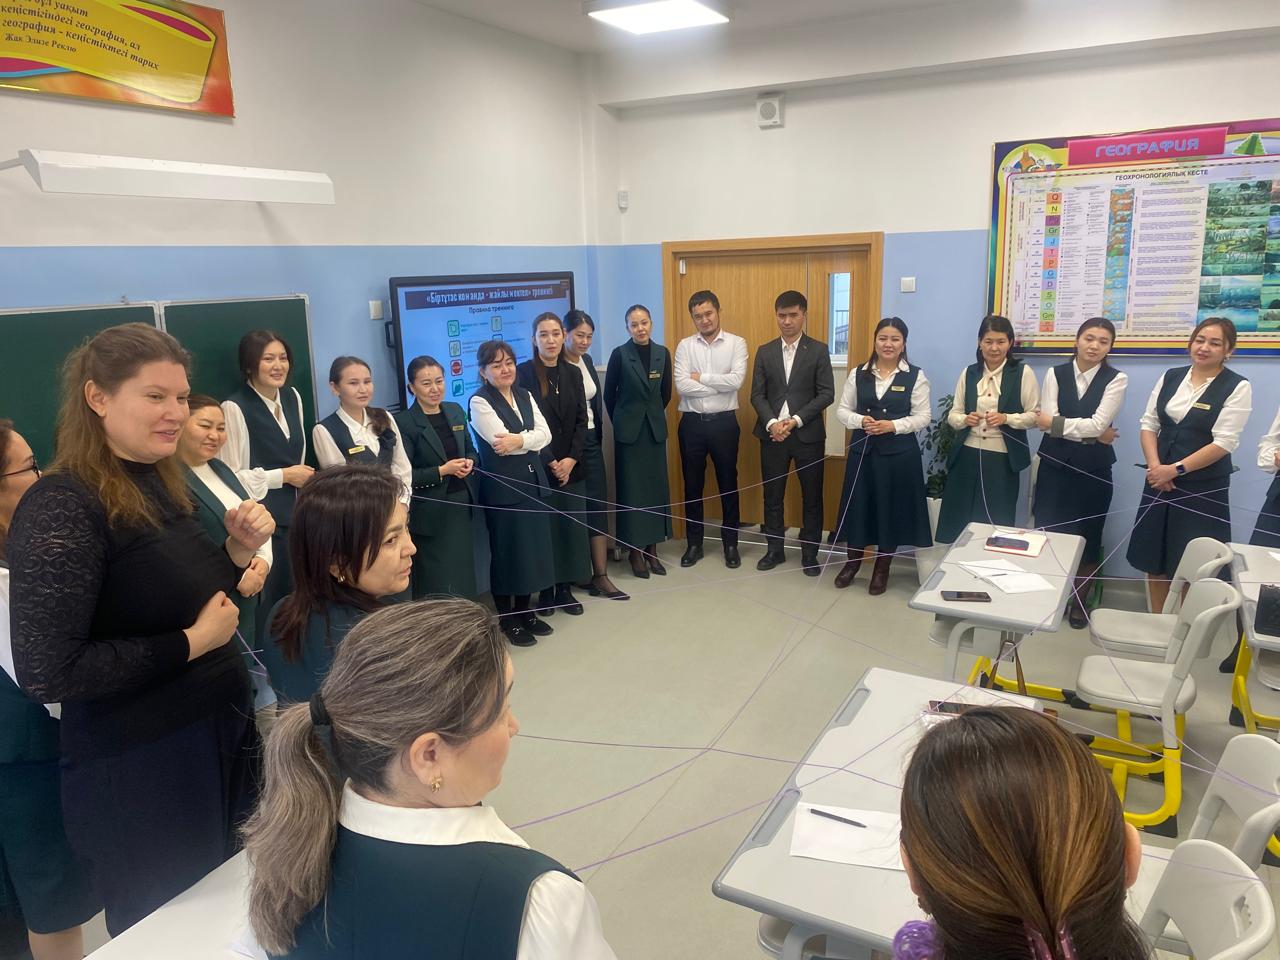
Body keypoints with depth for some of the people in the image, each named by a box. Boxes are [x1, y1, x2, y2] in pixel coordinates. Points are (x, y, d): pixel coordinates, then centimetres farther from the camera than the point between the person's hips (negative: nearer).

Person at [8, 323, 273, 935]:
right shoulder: (62, 505, -19)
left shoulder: (157, 484, 6)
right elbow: (46, 673, -23)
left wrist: (239, 550, -2)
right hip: (138, 770, -7)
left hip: (220, 734, 8)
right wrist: (192, 643, -19)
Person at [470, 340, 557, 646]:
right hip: (503, 487, -6)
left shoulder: (525, 396, 11)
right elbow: (502, 442, -18)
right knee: (507, 552, 3)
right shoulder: (480, 401, -9)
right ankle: (506, 619, 17)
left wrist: (518, 440, -16)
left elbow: (545, 434, -1)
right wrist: (530, 439, -6)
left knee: (533, 548, 11)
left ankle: (525, 611, 27)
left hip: (533, 482, 6)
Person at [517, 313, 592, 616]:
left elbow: (581, 421, 6)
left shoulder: (572, 374, 10)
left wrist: (571, 459, -7)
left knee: (572, 525, 5)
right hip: (539, 466, -4)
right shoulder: (523, 373, -5)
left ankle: (565, 588, 17)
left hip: (570, 466, 4)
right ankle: (545, 590, 14)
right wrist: (551, 462, -11)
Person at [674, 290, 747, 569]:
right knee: (692, 483, 10)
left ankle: (730, 543, 22)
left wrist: (701, 377, -10)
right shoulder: (685, 346, 1)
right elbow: (681, 386, -12)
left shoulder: (736, 343, -2)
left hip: (724, 421, -1)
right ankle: (694, 543, 23)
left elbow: (736, 381, -17)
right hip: (692, 422, 1)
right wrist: (719, 384, -13)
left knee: (728, 482, 8)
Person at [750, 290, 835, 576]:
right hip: (772, 434, 2)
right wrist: (771, 423, -14)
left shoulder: (818, 350, 0)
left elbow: (827, 394, -6)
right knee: (772, 495, 9)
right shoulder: (765, 352, 7)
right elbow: (757, 394, 3)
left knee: (812, 496, 6)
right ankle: (775, 549, 22)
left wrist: (796, 420, -15)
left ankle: (809, 553, 18)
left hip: (808, 435, -2)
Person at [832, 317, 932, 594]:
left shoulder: (916, 376, -2)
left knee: (891, 507, 6)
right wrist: (860, 420, -14)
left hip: (899, 453, -2)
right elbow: (842, 410, 5)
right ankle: (852, 561, 27)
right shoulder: (859, 374, 4)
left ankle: (882, 568, 22)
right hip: (862, 449, 2)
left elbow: (923, 416, -4)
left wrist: (893, 425, -18)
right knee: (857, 504, 8)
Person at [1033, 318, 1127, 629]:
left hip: (1093, 469, -1)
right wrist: (1092, 434, -14)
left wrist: (1055, 422, -11)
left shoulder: (1116, 379, -4)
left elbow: (1098, 424, -15)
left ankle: (1079, 602, 24)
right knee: (1047, 532, 3)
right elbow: (1047, 422, -10)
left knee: (1087, 536, 8)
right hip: (1055, 464, 1)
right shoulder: (1055, 374, 1)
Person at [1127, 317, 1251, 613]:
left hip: (1204, 487, -4)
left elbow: (1223, 443, -14)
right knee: (1155, 558, 10)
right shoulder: (1171, 377, 6)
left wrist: (1175, 469, -16)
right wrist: (1155, 466, -9)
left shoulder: (1237, 387, -7)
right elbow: (1149, 423, 5)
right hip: (1160, 481, 4)